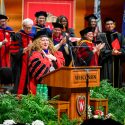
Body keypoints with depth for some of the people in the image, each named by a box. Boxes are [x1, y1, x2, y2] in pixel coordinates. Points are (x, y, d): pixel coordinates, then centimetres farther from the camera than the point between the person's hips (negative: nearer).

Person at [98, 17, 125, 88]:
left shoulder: (119, 36, 14)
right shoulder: (102, 36, 2)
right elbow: (101, 50, -7)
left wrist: (118, 52, -15)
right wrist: (111, 52, -21)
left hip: (117, 63, 4)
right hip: (107, 63, -4)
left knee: (117, 81, 4)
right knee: (107, 82, -9)